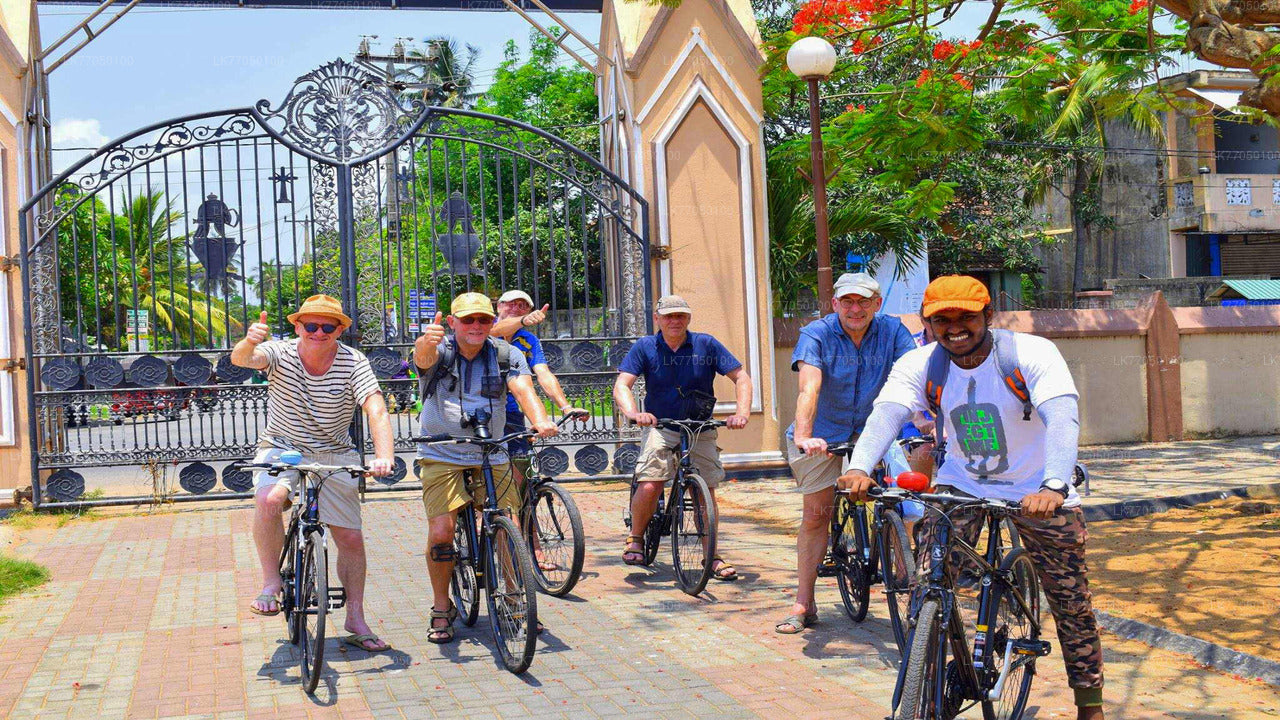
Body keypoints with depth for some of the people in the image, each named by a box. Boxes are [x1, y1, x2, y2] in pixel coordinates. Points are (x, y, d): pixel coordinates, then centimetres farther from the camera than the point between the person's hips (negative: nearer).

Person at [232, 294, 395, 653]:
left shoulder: (353, 362, -14)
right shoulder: (281, 353, -12)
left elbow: (376, 409, -26)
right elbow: (241, 359, -32)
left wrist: (384, 456, -43)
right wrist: (250, 342, -57)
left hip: (335, 455, 1)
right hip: (282, 448, -1)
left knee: (351, 538, -1)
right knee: (268, 499, -32)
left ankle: (356, 620, 16)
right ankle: (271, 581, -11)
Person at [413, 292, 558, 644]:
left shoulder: (506, 356, -1)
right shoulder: (440, 351, -6)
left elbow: (523, 389, -17)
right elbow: (424, 359, -30)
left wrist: (540, 420, -39)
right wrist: (426, 343, -56)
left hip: (492, 458, 2)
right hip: (442, 457, -2)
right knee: (440, 532, -12)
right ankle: (442, 608, 8)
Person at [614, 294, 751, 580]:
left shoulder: (706, 345, -2)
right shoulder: (645, 347, -2)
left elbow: (741, 377, -2)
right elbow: (621, 385, -11)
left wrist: (741, 412, -20)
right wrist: (633, 413, -32)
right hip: (660, 427, -1)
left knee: (706, 491, -3)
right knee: (649, 487, -19)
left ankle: (712, 556, 14)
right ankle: (635, 538, 9)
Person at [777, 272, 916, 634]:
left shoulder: (892, 331, -10)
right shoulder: (817, 334, -17)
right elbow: (809, 388, -31)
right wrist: (802, 436, -47)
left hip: (873, 430, 2)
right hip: (822, 435, -2)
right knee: (816, 513, -2)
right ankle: (804, 603, 7)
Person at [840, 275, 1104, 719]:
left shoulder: (1032, 354, -21)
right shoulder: (919, 366, -13)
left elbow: (1063, 417, -35)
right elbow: (886, 413, -29)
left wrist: (1054, 486, -53)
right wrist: (859, 467, -50)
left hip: (1037, 489, -2)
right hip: (960, 483, 2)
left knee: (1070, 599, 2)